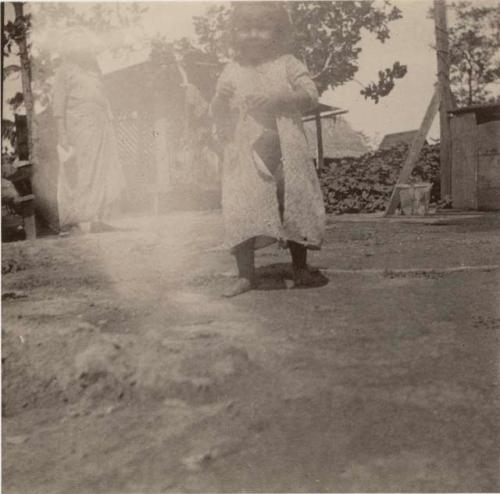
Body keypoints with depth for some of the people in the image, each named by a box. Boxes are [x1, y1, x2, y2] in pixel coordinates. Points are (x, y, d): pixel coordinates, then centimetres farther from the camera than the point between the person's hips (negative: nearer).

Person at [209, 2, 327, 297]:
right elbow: (217, 116, 10)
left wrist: (277, 99, -18)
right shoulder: (232, 72, 9)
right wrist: (222, 98, -12)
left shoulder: (287, 64, 5)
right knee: (242, 211, -8)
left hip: (286, 153, 0)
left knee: (296, 206, 5)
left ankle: (301, 269, 19)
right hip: (245, 154, 1)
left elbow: (311, 96, -5)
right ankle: (246, 275, 1)